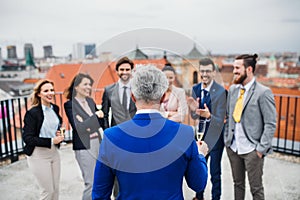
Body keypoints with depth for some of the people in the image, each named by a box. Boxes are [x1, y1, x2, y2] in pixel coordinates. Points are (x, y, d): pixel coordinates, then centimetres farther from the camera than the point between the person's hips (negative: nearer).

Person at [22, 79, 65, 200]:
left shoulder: (55, 108, 3)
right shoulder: (32, 113, -16)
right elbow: (27, 138, -17)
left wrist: (59, 135, -3)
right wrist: (51, 141, -22)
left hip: (54, 153, 6)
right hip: (38, 156, -6)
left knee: (56, 189, 14)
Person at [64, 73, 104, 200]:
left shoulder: (90, 101, 10)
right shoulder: (69, 105, -8)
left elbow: (101, 122, 10)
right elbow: (77, 127, -15)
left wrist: (87, 124, -9)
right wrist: (95, 116, -13)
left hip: (97, 143, 6)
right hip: (84, 147, -6)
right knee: (91, 183, 1)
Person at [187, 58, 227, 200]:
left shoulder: (221, 91, -20)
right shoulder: (195, 89, -4)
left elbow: (220, 121, -20)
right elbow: (194, 117, -1)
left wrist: (209, 116, -40)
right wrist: (194, 109, -23)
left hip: (215, 137, -5)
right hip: (200, 135, 5)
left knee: (215, 173, 10)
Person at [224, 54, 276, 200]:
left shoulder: (263, 92, -13)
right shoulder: (232, 89, 6)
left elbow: (270, 124, -12)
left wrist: (261, 148, -14)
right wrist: (226, 139, 7)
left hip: (252, 150, -5)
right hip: (232, 147, 5)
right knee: (238, 184, 20)